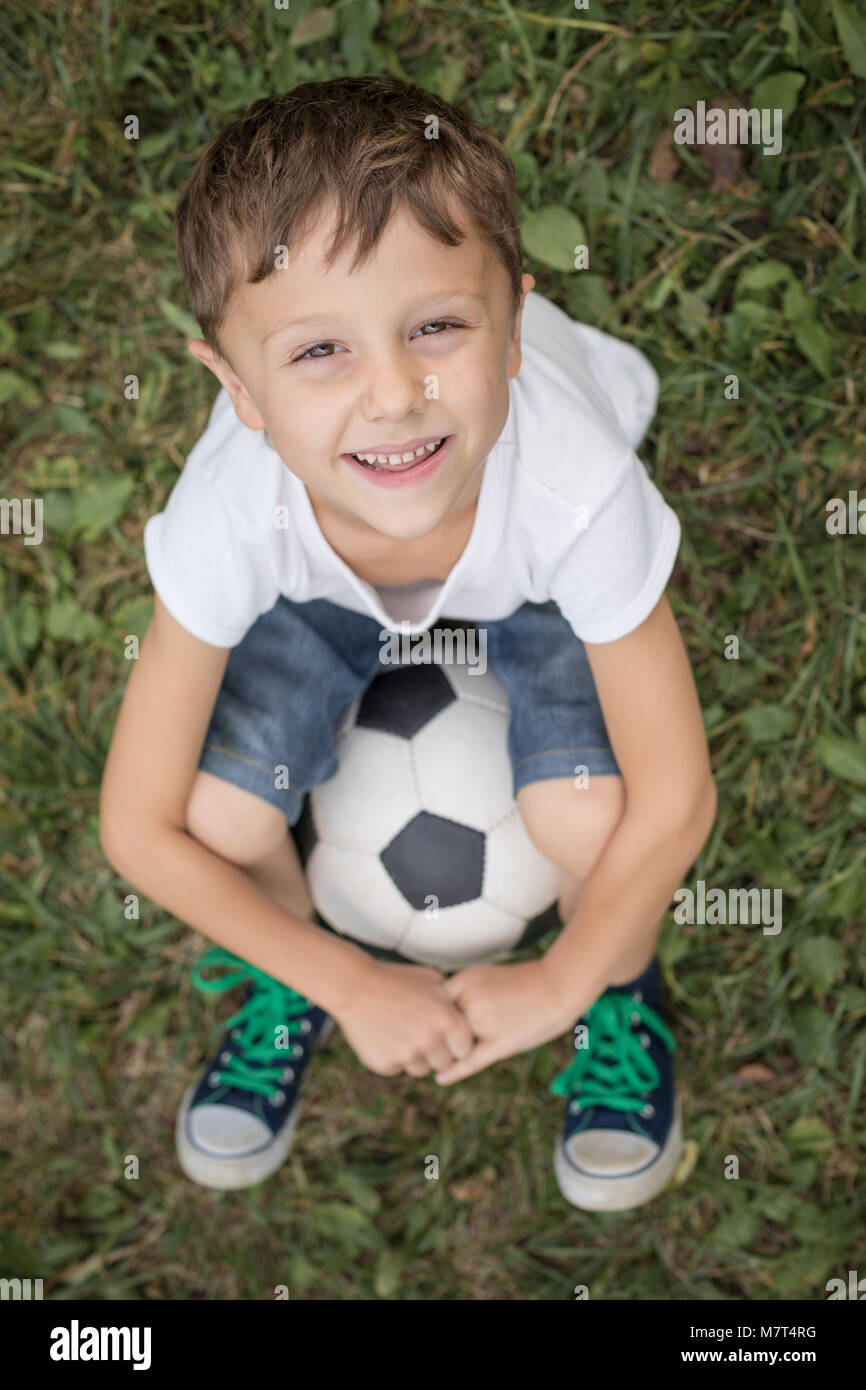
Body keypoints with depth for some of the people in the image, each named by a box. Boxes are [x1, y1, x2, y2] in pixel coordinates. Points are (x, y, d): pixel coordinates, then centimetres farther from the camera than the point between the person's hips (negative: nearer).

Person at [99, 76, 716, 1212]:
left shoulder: (577, 488, -43)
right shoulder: (229, 517, -38)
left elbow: (673, 799, -28)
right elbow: (141, 829, -24)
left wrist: (554, 987, -15)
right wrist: (352, 985, -18)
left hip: (530, 568, -1)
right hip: (325, 575, 1)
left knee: (584, 814, -25)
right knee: (222, 808, -18)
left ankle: (620, 999, 13)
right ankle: (292, 987, 19)